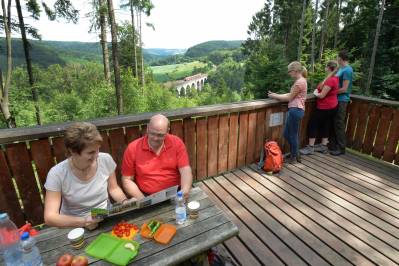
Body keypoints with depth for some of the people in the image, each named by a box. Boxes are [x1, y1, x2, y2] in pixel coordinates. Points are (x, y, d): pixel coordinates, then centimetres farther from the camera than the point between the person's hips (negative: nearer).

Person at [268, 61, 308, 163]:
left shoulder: (299, 82, -14)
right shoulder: (301, 80, 17)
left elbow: (289, 98, -11)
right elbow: (290, 95, 16)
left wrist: (275, 96, -3)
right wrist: (276, 95, 12)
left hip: (295, 110, -10)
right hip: (295, 110, 10)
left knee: (293, 135, 2)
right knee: (287, 134, 15)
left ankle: (293, 158, 17)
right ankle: (295, 154, 27)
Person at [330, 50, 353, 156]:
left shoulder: (347, 70, -15)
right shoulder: (341, 68, 13)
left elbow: (344, 89, -18)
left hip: (341, 100, -9)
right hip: (337, 99, 9)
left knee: (339, 124, -3)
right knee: (334, 123, 13)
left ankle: (341, 148, 7)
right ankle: (334, 144, 25)